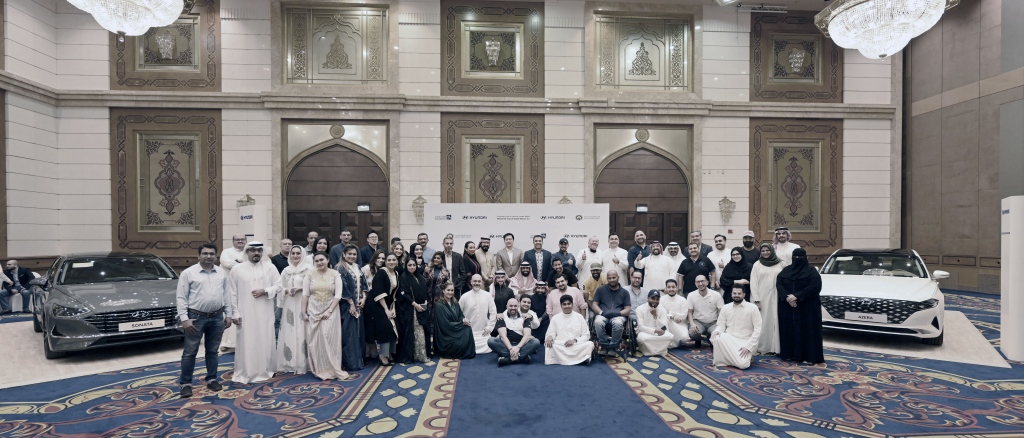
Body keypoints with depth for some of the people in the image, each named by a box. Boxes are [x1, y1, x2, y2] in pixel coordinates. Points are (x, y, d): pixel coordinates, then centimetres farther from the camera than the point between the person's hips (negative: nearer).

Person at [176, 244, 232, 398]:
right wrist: (184, 319, -13)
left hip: (217, 317, 4)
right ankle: (185, 383, 13)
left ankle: (212, 379, 23)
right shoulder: (188, 273, -5)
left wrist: (228, 314, 8)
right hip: (196, 317, -4)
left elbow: (226, 294, 11)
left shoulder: (221, 273, 8)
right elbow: (181, 297, -7)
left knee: (213, 351, 13)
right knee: (190, 352, 2)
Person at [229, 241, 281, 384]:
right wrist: (235, 313, -4)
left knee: (265, 342, 7)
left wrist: (264, 291, -13)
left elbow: (279, 285, 4)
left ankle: (265, 370, 22)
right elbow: (232, 293, 1)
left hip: (265, 313, 1)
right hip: (245, 313, -1)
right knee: (246, 343, 1)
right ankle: (244, 373, 11)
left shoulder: (270, 268, 4)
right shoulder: (237, 269, 2)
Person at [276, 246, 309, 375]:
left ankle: (302, 363, 4)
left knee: (301, 333, -3)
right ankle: (289, 363, 13)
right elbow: (280, 287, 13)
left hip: (303, 305, -4)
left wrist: (300, 288, -17)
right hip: (289, 306, 4)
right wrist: (287, 291, -6)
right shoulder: (285, 271, 14)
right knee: (289, 333, 5)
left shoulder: (308, 269, -1)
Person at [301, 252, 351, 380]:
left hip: (330, 311, -1)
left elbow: (338, 295, -6)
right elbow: (305, 294, 1)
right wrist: (303, 312, -3)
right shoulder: (310, 274, 0)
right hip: (313, 311, 2)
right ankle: (319, 369, 15)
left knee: (330, 339, -3)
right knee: (314, 341, 4)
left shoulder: (335, 274, -3)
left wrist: (329, 311, -13)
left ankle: (332, 369, 6)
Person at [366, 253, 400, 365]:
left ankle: (390, 353, 16)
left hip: (389, 305, 7)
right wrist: (386, 309, -21)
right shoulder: (380, 273, -15)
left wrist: (393, 308, -2)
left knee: (392, 329, 4)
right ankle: (383, 355, -3)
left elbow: (394, 293, 10)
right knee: (385, 328, -13)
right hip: (377, 305, -7)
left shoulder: (396, 274, 6)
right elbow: (378, 292, -21)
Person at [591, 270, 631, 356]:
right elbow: (594, 304, 8)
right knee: (598, 322, -35)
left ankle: (613, 346, -13)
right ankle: (604, 345, -13)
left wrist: (618, 313, -14)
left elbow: (628, 309, 7)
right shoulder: (601, 289, 13)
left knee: (618, 323, -37)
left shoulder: (624, 292, 13)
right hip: (603, 315, 0)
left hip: (618, 315, 0)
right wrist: (601, 312, -13)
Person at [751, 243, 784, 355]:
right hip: (762, 298, -1)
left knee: (775, 321, 2)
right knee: (763, 322, 1)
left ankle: (775, 347, 7)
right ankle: (763, 346, 7)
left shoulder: (780, 264, 7)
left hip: (776, 298, 1)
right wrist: (756, 300, -7)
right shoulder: (757, 265, 5)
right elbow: (753, 283, 1)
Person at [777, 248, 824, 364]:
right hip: (787, 306, 4)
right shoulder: (786, 270, 11)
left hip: (807, 307, -4)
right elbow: (778, 284, 2)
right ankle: (790, 353, 13)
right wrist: (787, 297, -16)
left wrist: (797, 296, -20)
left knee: (807, 330, -4)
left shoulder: (812, 271, -1)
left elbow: (815, 287, -14)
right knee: (789, 329, 5)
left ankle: (809, 356, 1)